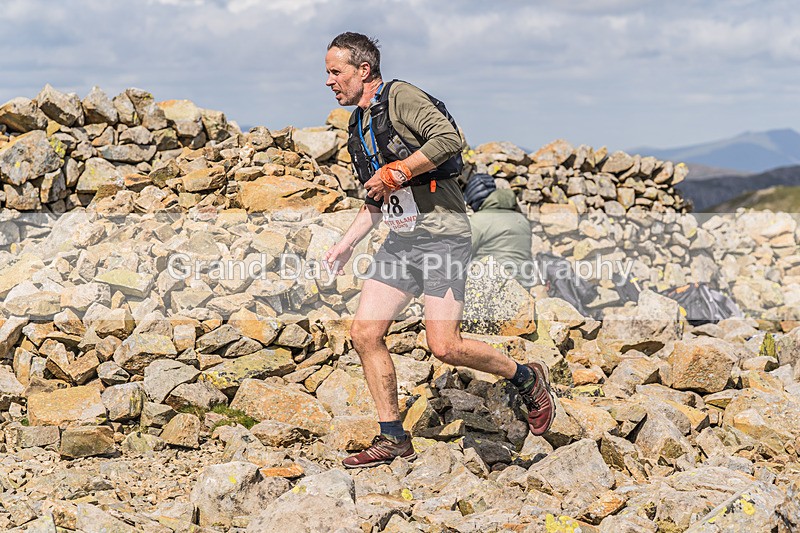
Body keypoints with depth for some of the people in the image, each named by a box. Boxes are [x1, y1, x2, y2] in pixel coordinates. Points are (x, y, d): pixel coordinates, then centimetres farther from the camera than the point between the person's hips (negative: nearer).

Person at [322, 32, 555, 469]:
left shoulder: (400, 97, -9)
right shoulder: (359, 125, 19)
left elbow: (449, 138, -26)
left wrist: (394, 172, -19)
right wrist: (346, 243, 18)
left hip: (441, 233, -9)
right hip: (400, 240, 9)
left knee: (444, 346, -13)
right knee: (365, 333, -2)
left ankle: (527, 379, 12)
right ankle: (393, 439, 8)